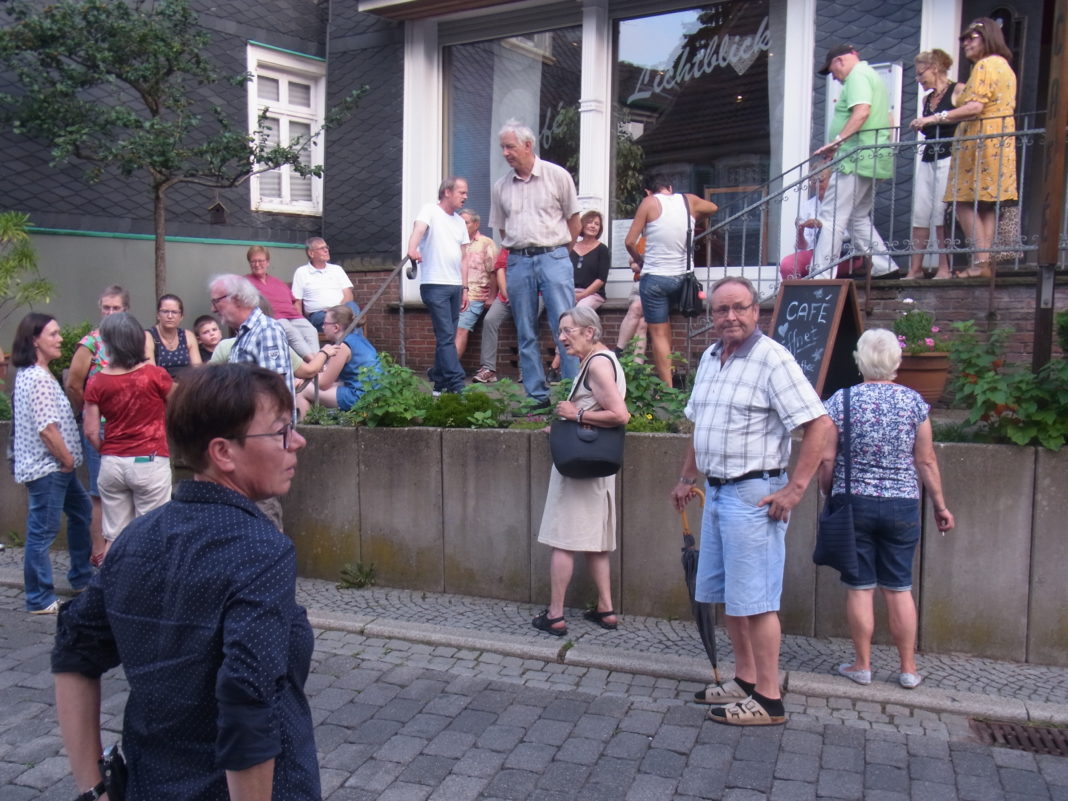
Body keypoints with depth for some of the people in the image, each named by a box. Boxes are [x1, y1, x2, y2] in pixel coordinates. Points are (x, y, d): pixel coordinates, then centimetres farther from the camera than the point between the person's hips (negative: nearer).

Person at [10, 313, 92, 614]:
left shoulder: (30, 374, 12)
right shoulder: (38, 378, -19)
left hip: (55, 466, 11)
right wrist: (68, 460, -11)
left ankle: (81, 578, 33)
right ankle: (40, 600, 10)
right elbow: (47, 429, -24)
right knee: (42, 532, -1)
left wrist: (67, 461, 13)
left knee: (81, 512, 22)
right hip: (47, 468, -11)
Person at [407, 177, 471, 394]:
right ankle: (456, 385, -13)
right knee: (446, 336, -11)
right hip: (435, 285, -7)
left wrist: (464, 287, 14)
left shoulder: (460, 222, 19)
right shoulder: (430, 211, -1)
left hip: (455, 286, 7)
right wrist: (412, 250, -42)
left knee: (446, 337, 10)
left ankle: (440, 383, 18)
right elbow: (418, 231, -21)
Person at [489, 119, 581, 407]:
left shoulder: (557, 175, 0)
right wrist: (518, 251, 9)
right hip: (518, 262, 4)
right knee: (526, 335, 5)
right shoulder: (501, 186, 9)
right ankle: (537, 395, 13)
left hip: (553, 257, -3)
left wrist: (559, 252, 8)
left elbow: (573, 218, 6)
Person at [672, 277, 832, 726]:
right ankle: (744, 681, 29)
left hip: (753, 494, -9)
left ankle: (768, 700, 8)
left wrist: (794, 489, -20)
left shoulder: (771, 359, -14)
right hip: (716, 491, 9)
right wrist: (686, 479, 23)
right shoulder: (709, 359, 12)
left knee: (754, 599, -3)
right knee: (726, 594, 15)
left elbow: (819, 424, -19)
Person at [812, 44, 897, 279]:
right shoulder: (872, 75, 27)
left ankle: (820, 275, -17)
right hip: (872, 161, 11)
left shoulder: (857, 75, -6)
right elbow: (887, 122, 30)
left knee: (832, 217, -12)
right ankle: (883, 267, 14)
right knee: (858, 217, 16)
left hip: (857, 159, -11)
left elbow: (862, 111, -22)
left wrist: (837, 140, -26)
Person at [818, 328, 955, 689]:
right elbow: (926, 461, 1)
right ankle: (908, 669, 20)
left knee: (859, 588, 7)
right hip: (902, 506, 2)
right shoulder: (913, 401, -2)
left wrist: (830, 496, 8)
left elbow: (826, 460, -7)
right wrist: (940, 505, 11)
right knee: (899, 588, 11)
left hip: (852, 504, -2)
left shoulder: (842, 400, -7)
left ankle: (862, 665, 16)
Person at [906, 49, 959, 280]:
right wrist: (918, 127, 13)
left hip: (948, 159, -7)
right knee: (920, 213, -1)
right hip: (927, 159, 7)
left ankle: (945, 268, -8)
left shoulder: (957, 91, -1)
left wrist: (934, 118, -20)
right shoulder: (927, 99, 22)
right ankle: (916, 269, -1)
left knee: (941, 213, -12)